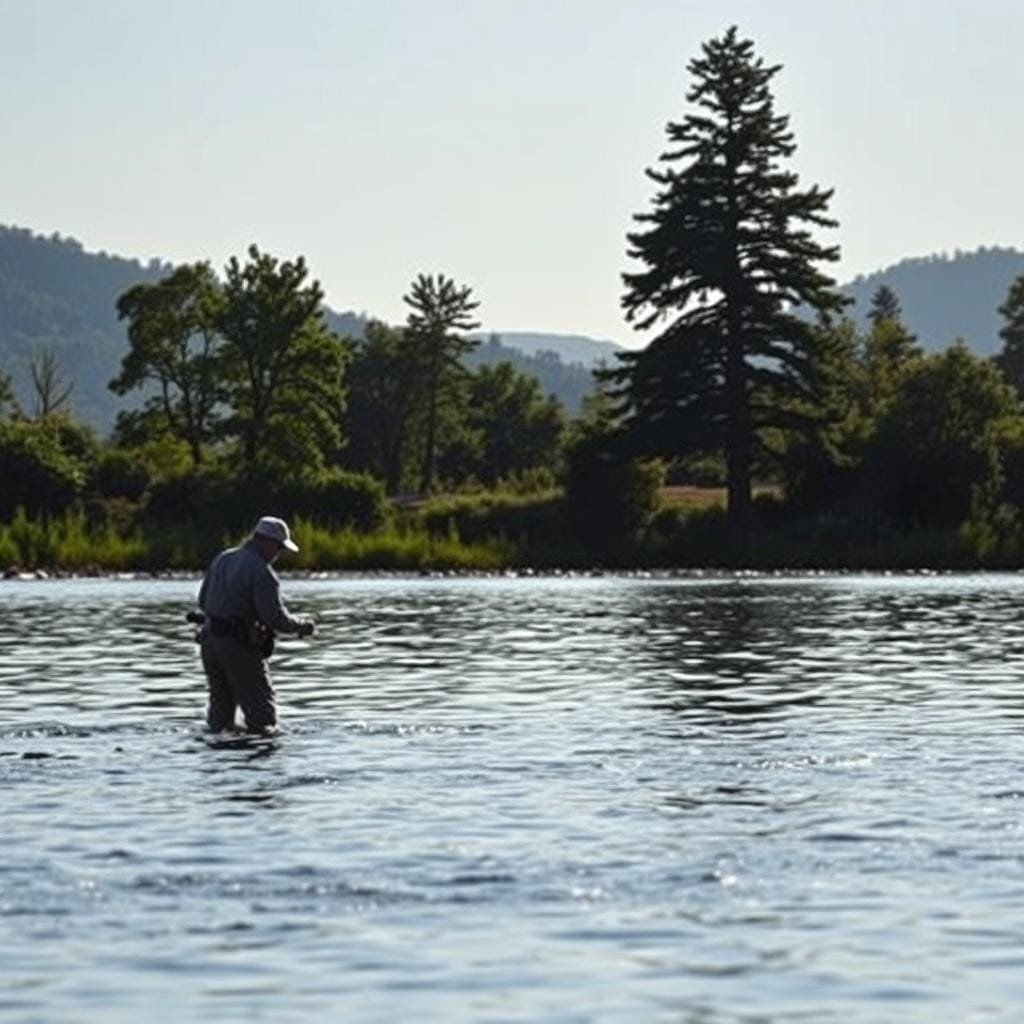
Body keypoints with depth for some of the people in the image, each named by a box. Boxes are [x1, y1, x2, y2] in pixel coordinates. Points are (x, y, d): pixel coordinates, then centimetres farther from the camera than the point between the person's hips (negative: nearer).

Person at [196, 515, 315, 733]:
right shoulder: (262, 572, -15)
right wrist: (302, 626, -1)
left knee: (220, 703, 19)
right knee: (261, 709, -1)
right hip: (240, 646, -8)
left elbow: (203, 601, 17)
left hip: (209, 639, 8)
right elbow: (276, 618, -17)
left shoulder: (222, 559, 10)